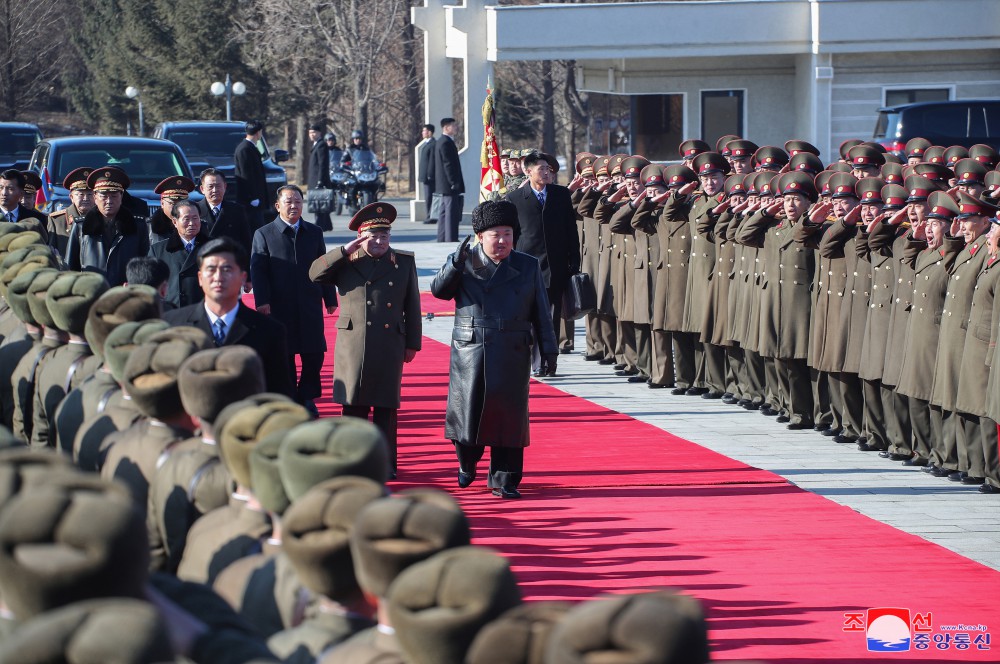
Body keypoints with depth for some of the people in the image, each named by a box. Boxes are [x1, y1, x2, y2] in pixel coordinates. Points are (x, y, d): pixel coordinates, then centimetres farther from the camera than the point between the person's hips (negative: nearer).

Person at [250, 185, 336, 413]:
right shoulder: (264, 235, 2)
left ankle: (307, 396, 17)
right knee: (284, 356, 4)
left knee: (314, 354, 0)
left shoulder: (314, 233, 12)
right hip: (280, 307, -2)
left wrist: (330, 298, 8)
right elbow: (257, 271, -4)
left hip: (310, 306, 2)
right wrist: (262, 301, -14)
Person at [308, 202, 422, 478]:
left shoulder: (404, 262, 9)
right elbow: (315, 274, -4)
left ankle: (386, 463, 12)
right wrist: (345, 251, -10)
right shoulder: (346, 261, 8)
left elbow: (412, 306, 10)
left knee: (386, 406, 4)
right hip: (353, 345, 0)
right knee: (353, 404, 2)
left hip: (389, 347, 0)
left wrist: (412, 344, 7)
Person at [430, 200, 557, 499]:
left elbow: (541, 314, 9)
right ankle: (467, 463, 30)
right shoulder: (463, 263, 7)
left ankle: (503, 480, 7)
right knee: (467, 410, 3)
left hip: (512, 355, 1)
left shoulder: (528, 267, 9)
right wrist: (457, 263, -22)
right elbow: (439, 290, -8)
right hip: (470, 353, 0)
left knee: (508, 414, -1)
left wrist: (549, 351, 4)